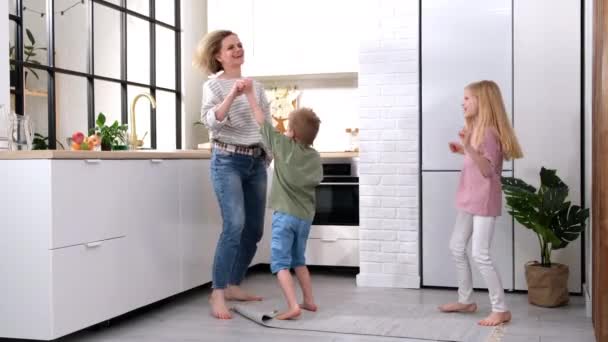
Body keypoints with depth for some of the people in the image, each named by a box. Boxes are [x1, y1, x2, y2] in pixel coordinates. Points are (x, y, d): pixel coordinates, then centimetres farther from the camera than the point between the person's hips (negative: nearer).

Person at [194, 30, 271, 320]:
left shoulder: (256, 86, 13)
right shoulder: (213, 86, -3)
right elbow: (210, 120, -21)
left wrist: (269, 155, 13)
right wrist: (232, 95, -34)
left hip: (256, 163, 6)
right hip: (228, 162, -6)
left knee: (254, 229, 7)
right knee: (234, 226, -21)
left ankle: (233, 286, 21)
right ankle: (217, 294, -16)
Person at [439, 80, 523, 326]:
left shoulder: (489, 132, -17)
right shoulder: (475, 128, 12)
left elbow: (488, 170, -27)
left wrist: (469, 148, -37)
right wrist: (463, 151, 12)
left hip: (484, 200, -10)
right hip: (469, 198, 10)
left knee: (480, 254, -10)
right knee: (456, 247, 14)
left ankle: (501, 310, -1)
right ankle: (465, 300, 26)